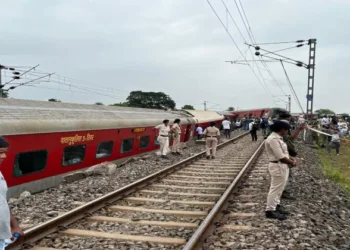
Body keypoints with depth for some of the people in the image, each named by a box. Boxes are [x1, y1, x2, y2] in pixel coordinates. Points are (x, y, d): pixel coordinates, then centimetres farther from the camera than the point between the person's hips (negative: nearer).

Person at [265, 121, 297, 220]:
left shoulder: (278, 138, 11)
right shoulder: (273, 139, -22)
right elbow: (280, 156, -23)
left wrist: (291, 159, 0)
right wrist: (291, 163, -9)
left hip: (283, 166, 11)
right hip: (278, 166, -11)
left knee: (279, 188, 19)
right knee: (275, 189, -3)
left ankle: (276, 206, 32)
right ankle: (270, 210, 5)